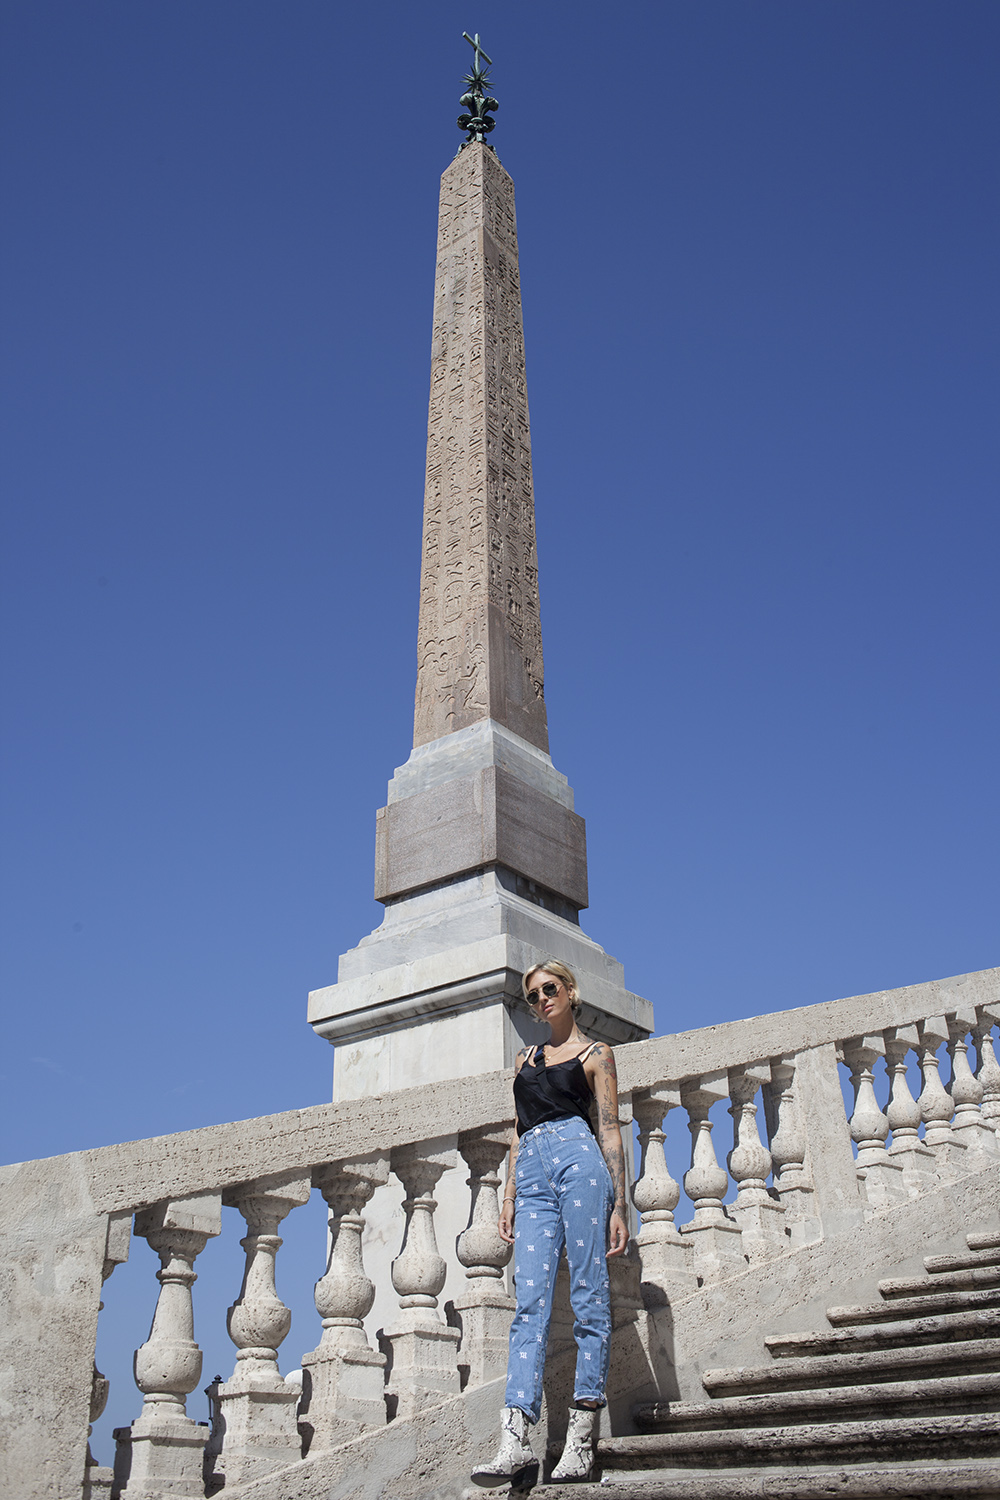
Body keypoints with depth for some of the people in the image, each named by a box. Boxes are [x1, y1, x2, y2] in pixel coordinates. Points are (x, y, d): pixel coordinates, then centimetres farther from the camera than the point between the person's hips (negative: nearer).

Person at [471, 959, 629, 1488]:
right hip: (532, 1174, 4)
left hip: (578, 1159, -4)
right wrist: (509, 1197, 12)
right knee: (530, 1302, -6)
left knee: (588, 1297, -8)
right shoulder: (526, 1057, 26)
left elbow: (609, 1130, 5)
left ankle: (581, 1441, -5)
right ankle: (515, 1441, -14)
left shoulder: (594, 1054, 11)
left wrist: (619, 1205, -3)